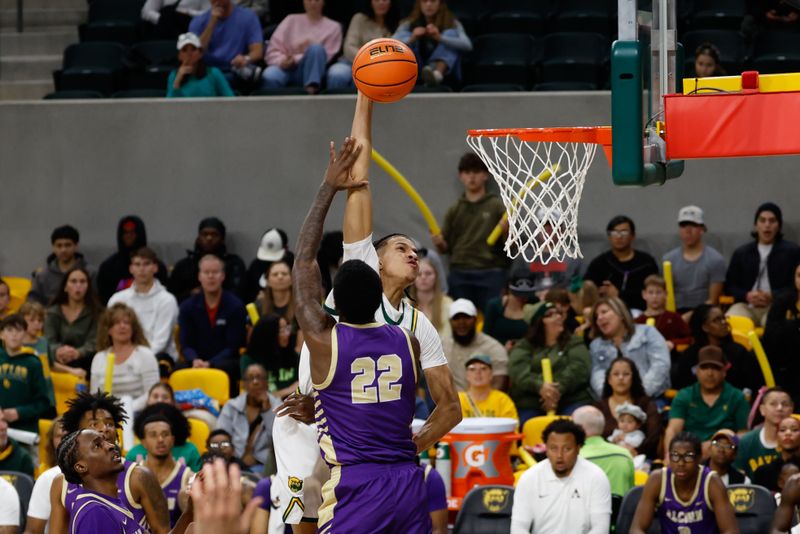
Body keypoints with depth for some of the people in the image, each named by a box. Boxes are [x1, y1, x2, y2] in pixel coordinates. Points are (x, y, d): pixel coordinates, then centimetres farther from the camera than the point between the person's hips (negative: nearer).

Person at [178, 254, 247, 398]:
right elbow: (186, 345, 6)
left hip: (225, 363, -2)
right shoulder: (188, 307, 11)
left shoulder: (235, 306, 1)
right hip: (199, 362, 2)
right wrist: (194, 360, -18)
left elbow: (233, 346, -3)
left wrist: (209, 364, -19)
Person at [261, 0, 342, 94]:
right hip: (286, 68, 0)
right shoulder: (291, 21, 16)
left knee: (316, 48, -32)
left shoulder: (333, 27, 13)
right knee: (270, 76, -35)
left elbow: (325, 58, 1)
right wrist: (283, 61, -16)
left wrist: (295, 60, -12)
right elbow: (273, 52, 8)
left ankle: (311, 89, -49)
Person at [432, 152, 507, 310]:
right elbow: (446, 248, 16)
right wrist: (439, 243, -6)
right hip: (460, 275, 3)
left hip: (490, 275, -3)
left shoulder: (497, 207, 5)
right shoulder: (455, 210, 14)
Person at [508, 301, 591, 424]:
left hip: (570, 401, -1)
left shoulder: (574, 343, 16)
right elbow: (518, 370, -3)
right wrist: (539, 386, -23)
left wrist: (559, 390, -18)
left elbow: (579, 368, -2)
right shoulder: (524, 346, 15)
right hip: (530, 404, 1)